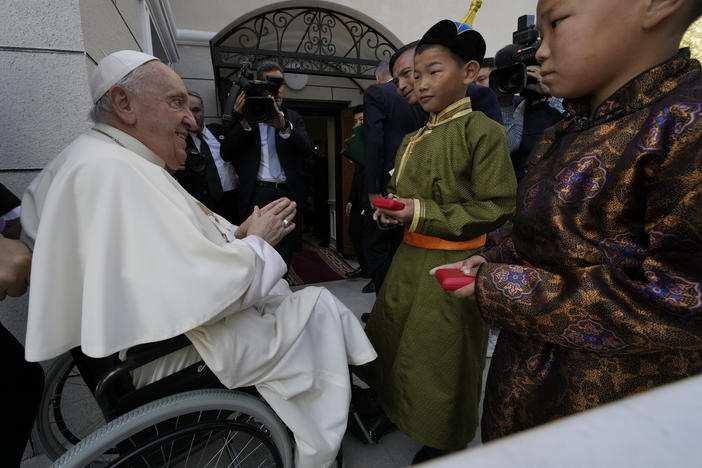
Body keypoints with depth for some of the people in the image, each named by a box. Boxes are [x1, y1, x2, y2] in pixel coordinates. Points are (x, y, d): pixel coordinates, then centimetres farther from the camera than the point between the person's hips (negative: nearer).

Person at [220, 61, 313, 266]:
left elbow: (307, 148, -6)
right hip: (257, 195, -2)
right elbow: (226, 153, -3)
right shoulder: (243, 114, 5)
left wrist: (284, 126, -24)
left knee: (285, 255, 11)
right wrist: (244, 122, -17)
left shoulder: (293, 118, 11)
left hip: (289, 194, 2)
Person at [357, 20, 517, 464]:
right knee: (393, 337, 17)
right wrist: (389, 208, -4)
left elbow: (497, 208, -14)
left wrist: (424, 214, -21)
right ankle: (392, 407, 45)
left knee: (443, 354, 8)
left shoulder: (484, 131, -9)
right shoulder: (412, 140, 11)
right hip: (410, 258, 7)